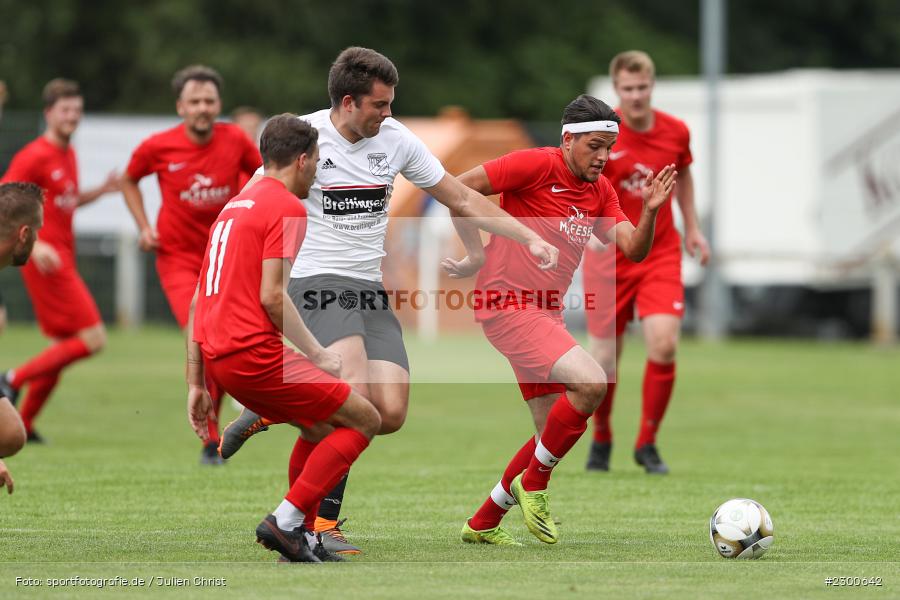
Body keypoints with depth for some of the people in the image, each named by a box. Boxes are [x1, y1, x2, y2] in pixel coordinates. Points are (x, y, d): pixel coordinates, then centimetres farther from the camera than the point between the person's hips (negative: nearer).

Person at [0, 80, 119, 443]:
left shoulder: (68, 154, 15)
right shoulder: (34, 157, -12)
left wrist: (101, 191, 11)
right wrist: (34, 245, -27)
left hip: (62, 260, 9)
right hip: (46, 259, -9)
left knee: (63, 346, 12)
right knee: (93, 339, -12)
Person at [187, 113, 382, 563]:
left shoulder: (234, 206, 21)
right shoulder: (287, 207, -6)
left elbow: (199, 301, 20)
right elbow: (272, 296, -16)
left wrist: (196, 386, 21)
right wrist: (317, 355, -7)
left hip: (218, 357, 9)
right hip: (256, 353, -9)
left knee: (320, 423, 24)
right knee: (364, 420, -2)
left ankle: (301, 537, 18)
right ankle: (286, 521, -10)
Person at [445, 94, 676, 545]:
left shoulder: (600, 190, 11)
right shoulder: (536, 165, -11)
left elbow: (633, 250, 2)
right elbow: (459, 189, -10)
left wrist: (650, 212, -16)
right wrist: (478, 256, -7)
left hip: (546, 313, 9)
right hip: (507, 303, -9)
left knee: (555, 433, 9)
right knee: (591, 382, -25)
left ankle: (482, 523, 22)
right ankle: (533, 483, -8)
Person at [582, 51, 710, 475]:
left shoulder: (676, 132, -2)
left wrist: (692, 227, 16)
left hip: (660, 253, 2)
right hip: (608, 255, -2)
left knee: (664, 345, -17)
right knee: (605, 358, 2)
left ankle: (647, 444, 1)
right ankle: (601, 440, 30)